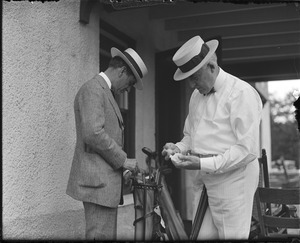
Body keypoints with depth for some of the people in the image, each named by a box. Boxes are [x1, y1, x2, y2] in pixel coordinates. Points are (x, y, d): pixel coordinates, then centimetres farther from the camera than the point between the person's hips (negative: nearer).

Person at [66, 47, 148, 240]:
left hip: (105, 180, 10)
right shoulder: (93, 89, -10)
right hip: (98, 180, -10)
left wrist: (120, 164, 15)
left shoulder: (104, 91, 21)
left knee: (107, 234, 12)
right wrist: (122, 160, -13)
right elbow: (93, 134, -22)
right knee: (102, 235, -8)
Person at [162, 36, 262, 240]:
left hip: (233, 179, -7)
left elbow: (248, 150, -18)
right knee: (202, 235, 10)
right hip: (204, 180, 7)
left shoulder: (241, 93, -12)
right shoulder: (197, 95, 13)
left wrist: (204, 164, -22)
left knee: (232, 235, -1)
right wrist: (178, 148, 2)